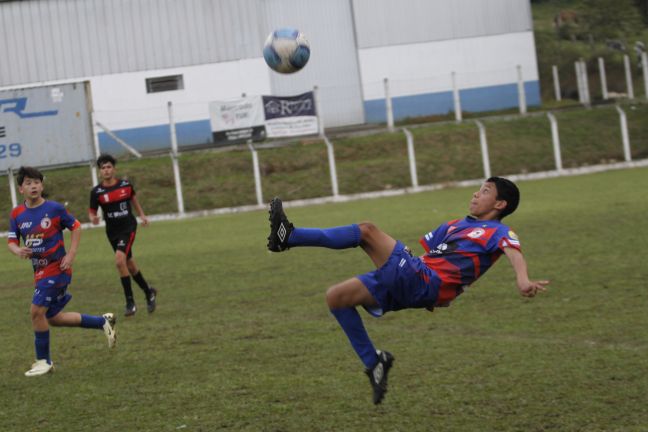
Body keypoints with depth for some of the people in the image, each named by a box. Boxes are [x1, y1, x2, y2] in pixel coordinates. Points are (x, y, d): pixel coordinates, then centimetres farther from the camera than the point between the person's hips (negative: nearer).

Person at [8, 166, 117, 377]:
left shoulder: (54, 208, -10)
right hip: (40, 271, 6)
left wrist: (71, 254, -9)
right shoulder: (17, 214, 2)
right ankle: (103, 322, 27)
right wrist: (18, 250, -18)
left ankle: (43, 361, 1)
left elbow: (76, 227, 1)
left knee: (37, 311, -15)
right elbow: (12, 241, 5)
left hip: (57, 268, -6)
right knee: (53, 318, 11)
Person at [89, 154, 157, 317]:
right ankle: (149, 292, 37)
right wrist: (93, 218, -24)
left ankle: (130, 302, -14)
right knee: (129, 264, 13)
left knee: (120, 260, -22)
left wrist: (142, 214, 19)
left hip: (128, 228, -3)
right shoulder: (96, 192, -6)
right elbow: (92, 212, -2)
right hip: (112, 231, 3)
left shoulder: (125, 185, -4)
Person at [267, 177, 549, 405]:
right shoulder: (456, 225, 30)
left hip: (426, 283, -9)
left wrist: (523, 280, -40)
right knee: (335, 297, 3)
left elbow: (512, 250, -18)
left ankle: (289, 237, -25)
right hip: (404, 283, 9)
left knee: (367, 230, -21)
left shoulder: (497, 231, 3)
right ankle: (373, 363, 7)